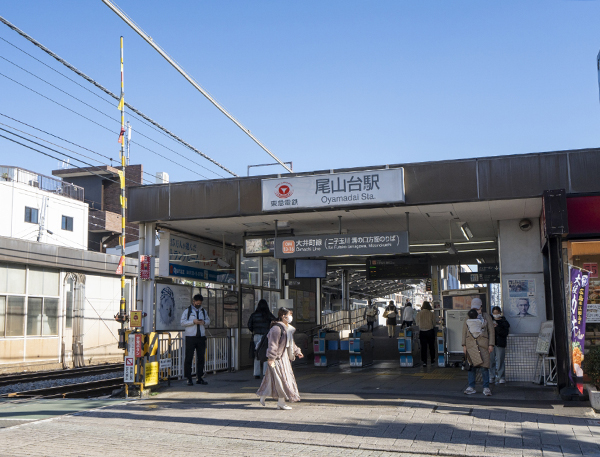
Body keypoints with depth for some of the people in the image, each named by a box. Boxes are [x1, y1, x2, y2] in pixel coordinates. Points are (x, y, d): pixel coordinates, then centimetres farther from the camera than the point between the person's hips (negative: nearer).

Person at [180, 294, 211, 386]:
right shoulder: (187, 311, 2)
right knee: (189, 358, -4)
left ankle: (199, 378, 12)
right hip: (190, 337, -4)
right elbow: (183, 322, -4)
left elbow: (208, 320, 21)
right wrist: (193, 321, -16)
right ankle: (188, 379, 3)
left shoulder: (204, 311, 15)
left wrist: (204, 322, -2)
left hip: (201, 337, 4)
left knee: (201, 358, 5)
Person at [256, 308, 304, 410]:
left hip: (284, 356, 10)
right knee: (282, 379, -6)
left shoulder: (288, 328, 15)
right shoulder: (277, 328, -17)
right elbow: (273, 344, -20)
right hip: (277, 357, -10)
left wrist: (297, 351, 22)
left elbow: (290, 343, 27)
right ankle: (281, 403, 2)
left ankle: (262, 396, 24)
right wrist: (271, 358, -22)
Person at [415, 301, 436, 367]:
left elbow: (417, 323, 7)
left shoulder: (419, 313, -2)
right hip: (430, 331, -1)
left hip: (422, 332, 1)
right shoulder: (431, 313, -5)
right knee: (431, 346, 12)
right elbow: (434, 323, 2)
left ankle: (424, 361, 2)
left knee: (423, 347, 5)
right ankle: (432, 360, 22)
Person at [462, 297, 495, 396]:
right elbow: (464, 331, 13)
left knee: (484, 366, -6)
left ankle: (486, 388, 2)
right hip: (471, 344, 2)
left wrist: (491, 344, -2)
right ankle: (471, 387, 10)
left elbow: (491, 331, 6)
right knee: (471, 366, 2)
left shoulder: (486, 316, 7)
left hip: (483, 344, -2)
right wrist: (464, 345, 7)